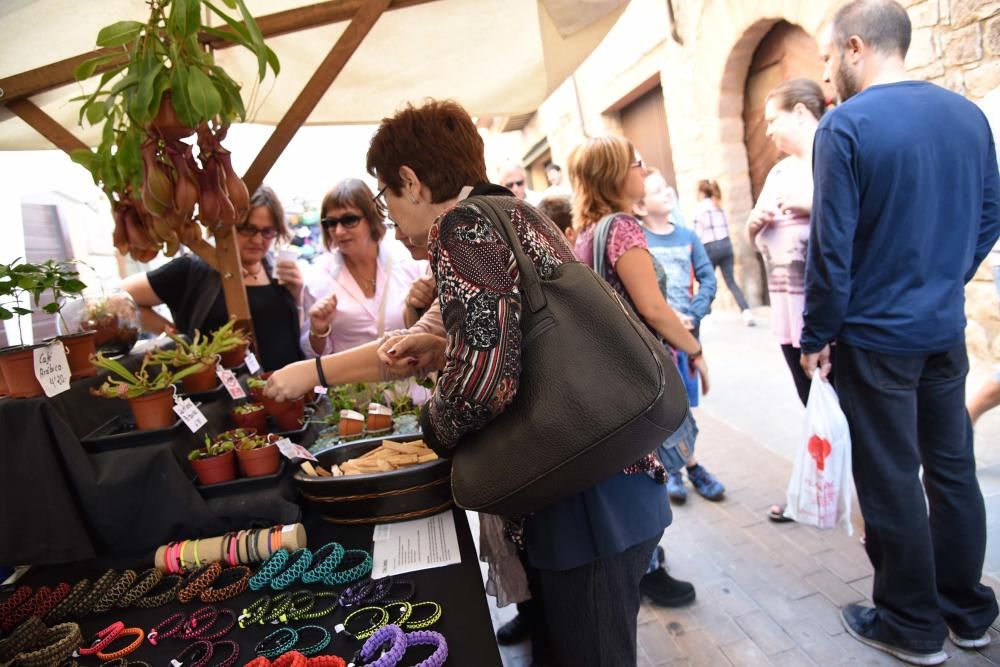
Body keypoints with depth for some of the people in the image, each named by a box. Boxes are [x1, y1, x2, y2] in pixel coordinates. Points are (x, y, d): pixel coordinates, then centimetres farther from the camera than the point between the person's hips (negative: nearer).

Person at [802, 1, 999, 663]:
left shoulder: (847, 124, -15)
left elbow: (832, 245, -17)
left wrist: (817, 335, -8)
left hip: (876, 336, -6)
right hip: (947, 330, 7)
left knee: (892, 482, 6)